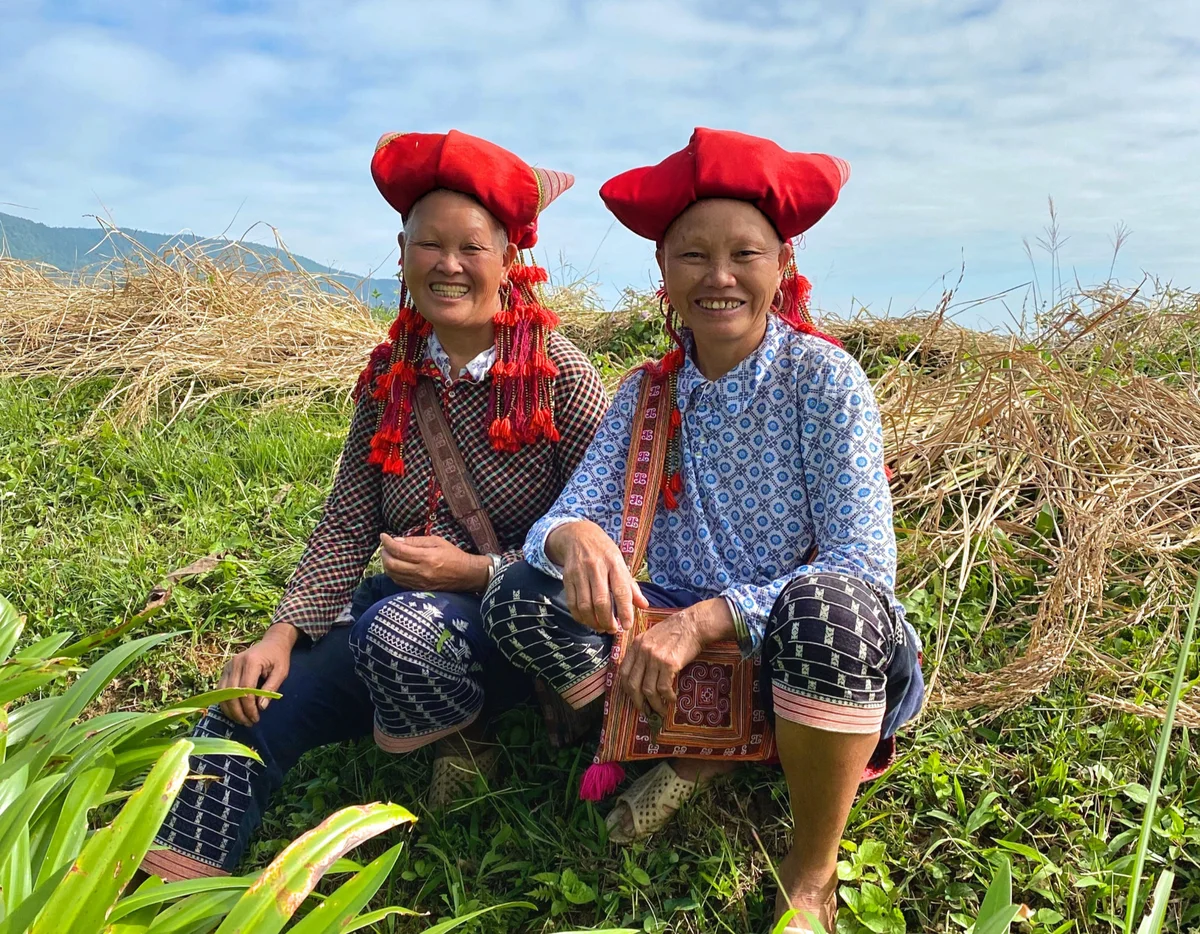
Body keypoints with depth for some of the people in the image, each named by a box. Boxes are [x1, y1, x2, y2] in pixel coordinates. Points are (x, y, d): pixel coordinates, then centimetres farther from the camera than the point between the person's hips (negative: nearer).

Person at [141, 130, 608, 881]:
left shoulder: (558, 374, -12)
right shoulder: (389, 375, 3)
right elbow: (347, 527, 2)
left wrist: (474, 570, -18)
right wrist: (285, 631, -11)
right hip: (403, 598, 5)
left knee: (403, 629, -35)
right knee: (245, 713, -13)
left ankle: (458, 750, -4)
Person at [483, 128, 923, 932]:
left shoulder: (823, 377, -12)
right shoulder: (648, 393, 0)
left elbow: (862, 568, -19)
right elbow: (572, 512, -8)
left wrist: (704, 620, -28)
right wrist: (577, 538, -33)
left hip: (833, 655, -3)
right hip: (687, 648, 4)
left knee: (827, 606, -37)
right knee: (520, 596, -12)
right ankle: (702, 750, 5)